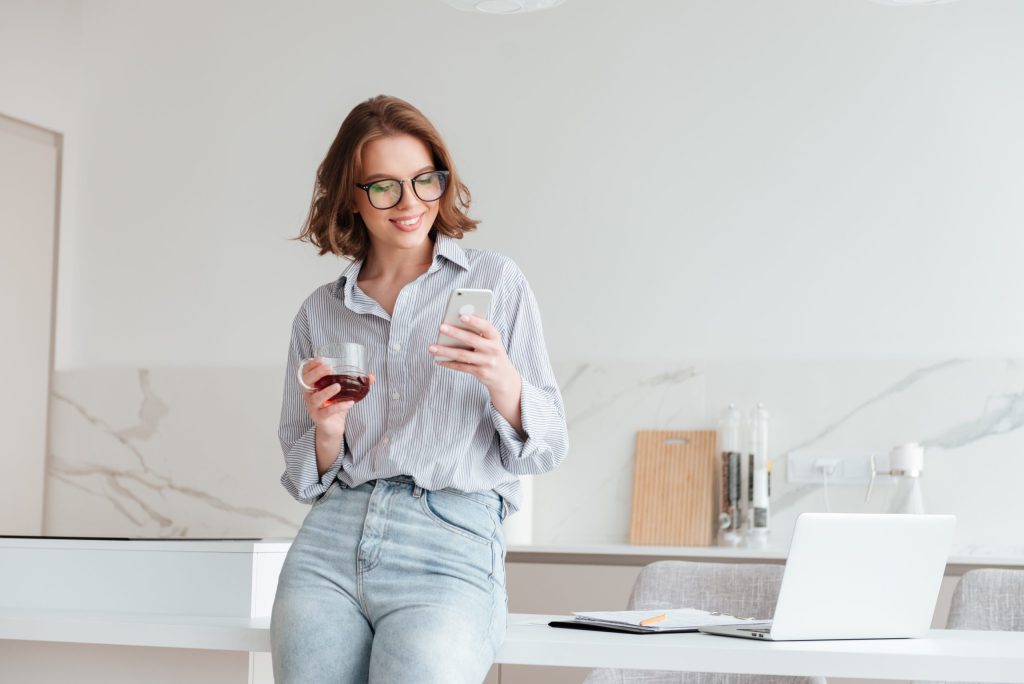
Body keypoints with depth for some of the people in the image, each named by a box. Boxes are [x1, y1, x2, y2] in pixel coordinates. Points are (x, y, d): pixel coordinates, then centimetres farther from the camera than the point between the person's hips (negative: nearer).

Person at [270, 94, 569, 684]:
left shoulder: (495, 281, 6)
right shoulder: (320, 314, 14)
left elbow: (545, 451, 3)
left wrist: (502, 380, -15)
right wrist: (328, 431, -4)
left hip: (452, 548, -3)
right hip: (331, 545, 3)